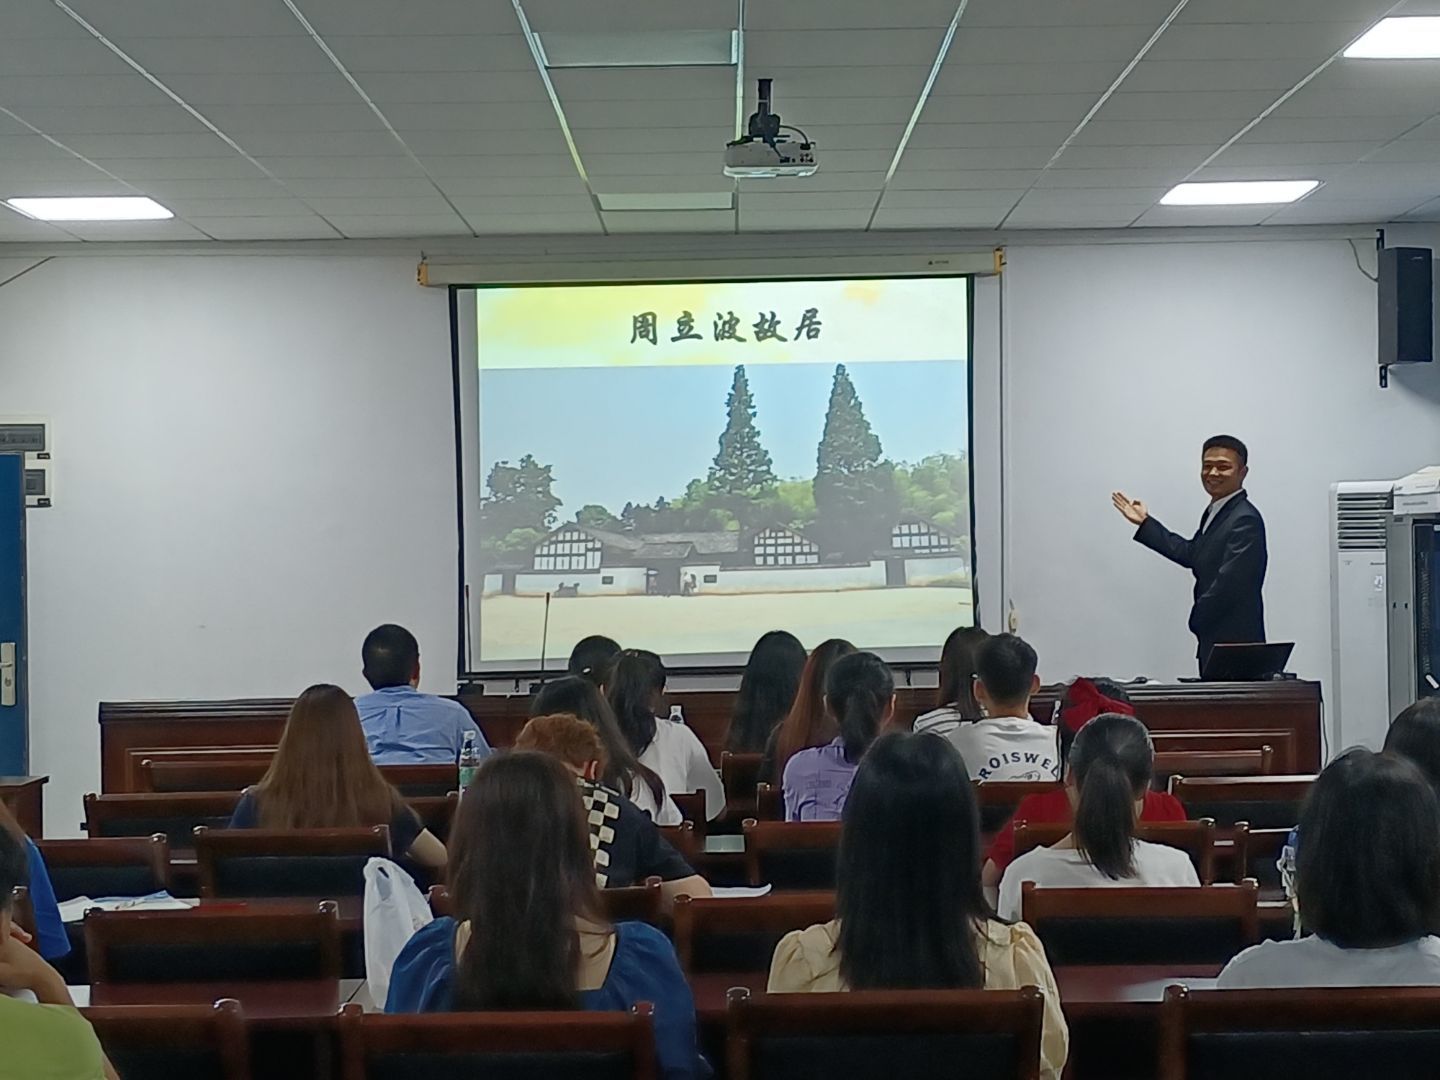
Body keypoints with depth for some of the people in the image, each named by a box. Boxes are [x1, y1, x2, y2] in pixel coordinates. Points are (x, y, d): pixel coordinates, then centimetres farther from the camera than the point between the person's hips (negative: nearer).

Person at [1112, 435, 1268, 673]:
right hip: (1214, 640, 10)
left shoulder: (1245, 520, -17)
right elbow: (1192, 554, 23)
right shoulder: (1214, 512, 14)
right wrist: (1144, 523, 25)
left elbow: (1229, 582, -22)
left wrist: (1198, 620, -9)